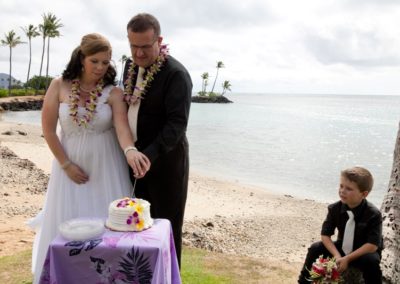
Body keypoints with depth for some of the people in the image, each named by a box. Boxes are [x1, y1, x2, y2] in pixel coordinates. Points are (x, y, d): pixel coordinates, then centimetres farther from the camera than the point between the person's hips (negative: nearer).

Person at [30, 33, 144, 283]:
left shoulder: (114, 93, -9)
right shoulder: (59, 86, -6)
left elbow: (122, 128, -22)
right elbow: (48, 129, -3)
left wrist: (130, 151, -43)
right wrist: (66, 164, -6)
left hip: (105, 166, 0)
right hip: (71, 163, 1)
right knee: (70, 222, 10)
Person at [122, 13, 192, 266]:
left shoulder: (176, 74, -17)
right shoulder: (130, 66, 7)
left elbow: (178, 123, -23)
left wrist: (150, 154, -33)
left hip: (165, 159, -7)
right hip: (135, 155, 7)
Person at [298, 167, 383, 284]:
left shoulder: (373, 214, -25)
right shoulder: (335, 208, -14)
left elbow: (372, 245, -26)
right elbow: (325, 235, -10)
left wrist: (347, 258, -28)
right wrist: (337, 256, -25)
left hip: (364, 252, -4)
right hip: (341, 248, 4)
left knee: (371, 260, -35)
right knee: (315, 248, -13)